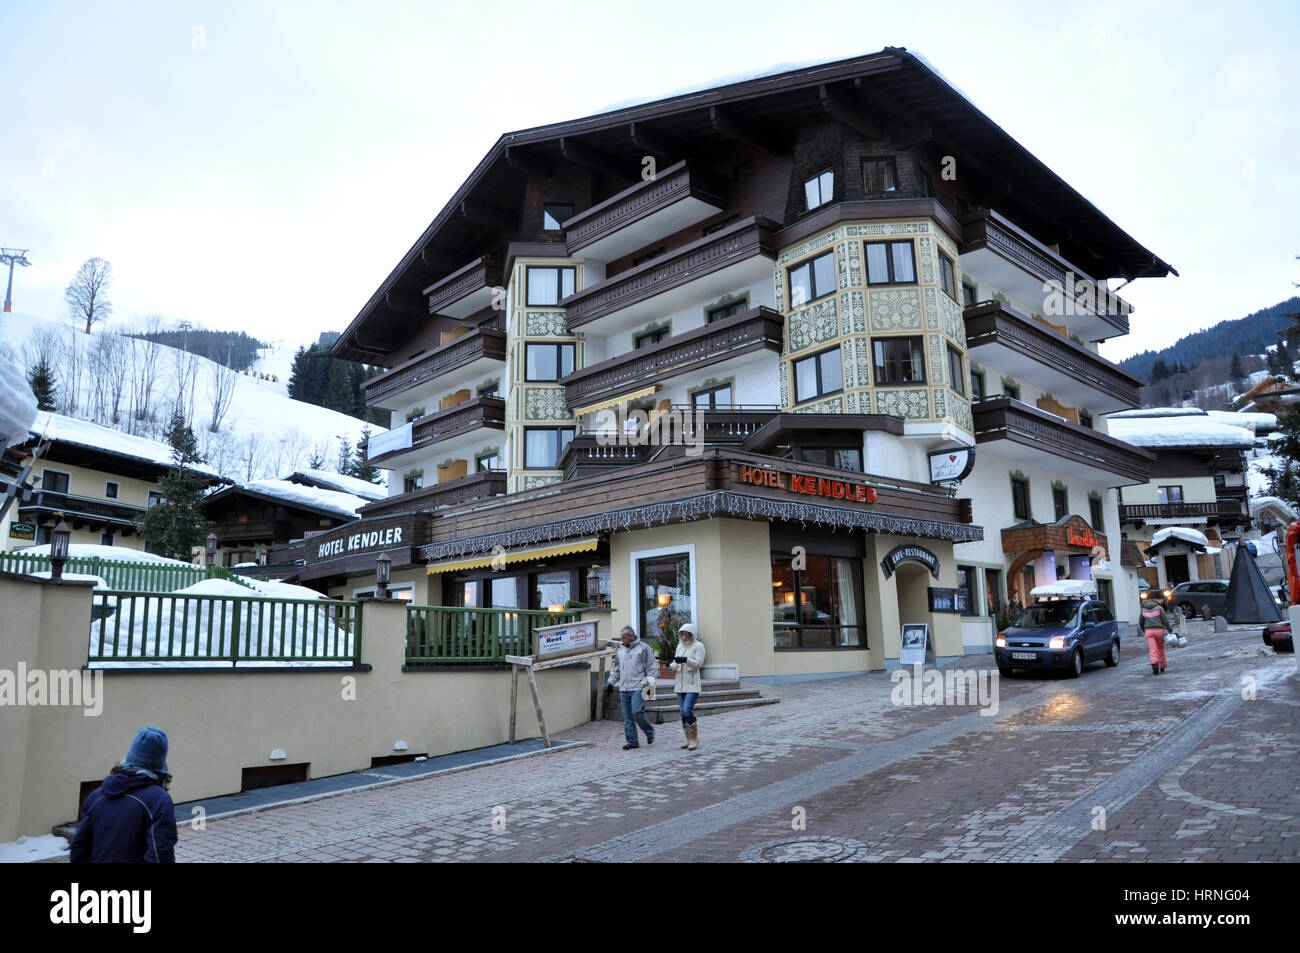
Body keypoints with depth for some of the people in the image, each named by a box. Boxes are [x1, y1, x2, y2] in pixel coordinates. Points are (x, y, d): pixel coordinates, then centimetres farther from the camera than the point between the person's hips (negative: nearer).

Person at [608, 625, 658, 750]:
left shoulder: (644, 648, -2)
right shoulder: (621, 650, 17)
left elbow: (652, 666, -2)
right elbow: (615, 669, 26)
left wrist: (650, 682, -8)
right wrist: (611, 682, 20)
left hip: (638, 687, -6)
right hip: (624, 688, 6)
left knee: (637, 712, -16)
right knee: (627, 716, 4)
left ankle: (650, 732, 8)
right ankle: (632, 741, 11)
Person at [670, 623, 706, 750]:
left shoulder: (698, 646, -4)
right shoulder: (680, 646, 13)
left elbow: (698, 664, -14)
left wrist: (685, 660, -30)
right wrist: (670, 666, -6)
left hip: (692, 684, -6)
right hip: (680, 684, 6)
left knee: (687, 710, -16)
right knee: (683, 712, 5)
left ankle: (695, 739, -5)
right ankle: (689, 739, 14)